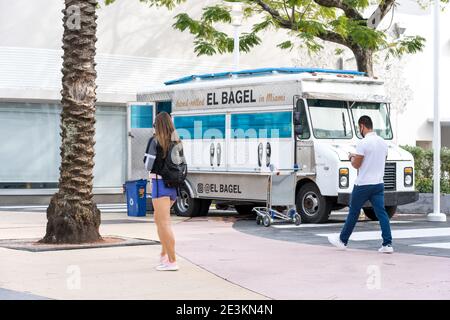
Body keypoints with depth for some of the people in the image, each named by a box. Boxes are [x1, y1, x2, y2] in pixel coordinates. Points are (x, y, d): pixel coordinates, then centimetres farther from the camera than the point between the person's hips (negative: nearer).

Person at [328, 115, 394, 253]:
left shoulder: (363, 143, -15)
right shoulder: (383, 142, 9)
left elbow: (356, 164, -14)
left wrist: (351, 158, 9)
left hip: (363, 185, -6)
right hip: (378, 184, 6)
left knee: (353, 212, 8)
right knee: (381, 213, 0)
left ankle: (342, 240, 21)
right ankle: (387, 244, -9)